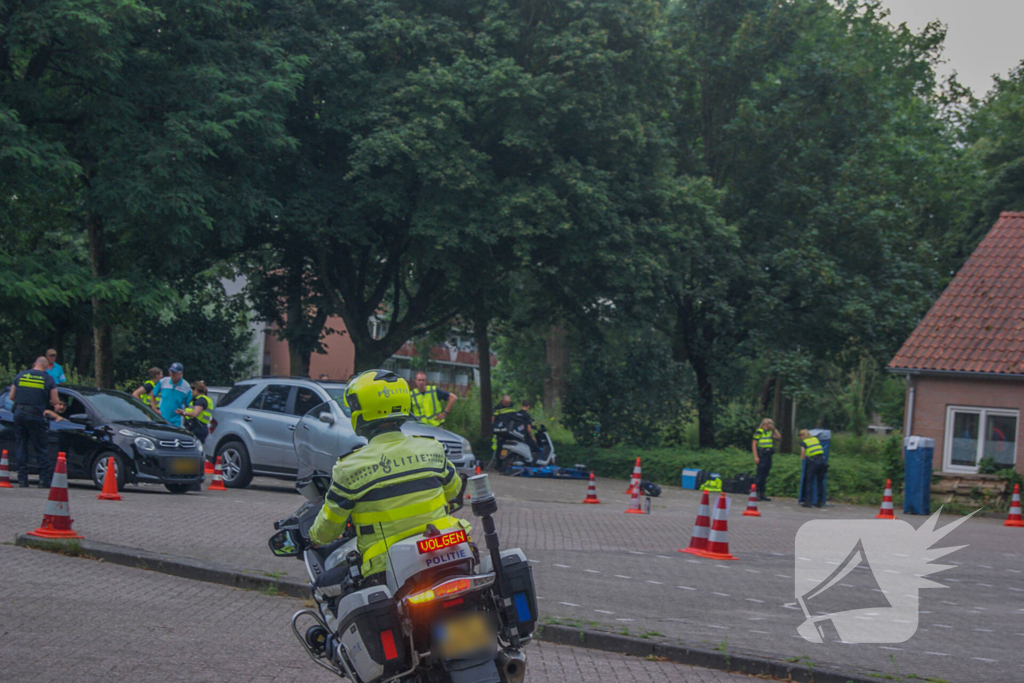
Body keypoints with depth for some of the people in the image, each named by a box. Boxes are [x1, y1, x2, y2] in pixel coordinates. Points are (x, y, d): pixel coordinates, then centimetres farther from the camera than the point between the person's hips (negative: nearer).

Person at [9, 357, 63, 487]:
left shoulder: (20, 376, 8)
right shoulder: (49, 379, -1)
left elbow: (11, 396, 11)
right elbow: (55, 401, -2)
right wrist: (57, 406, 20)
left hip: (19, 413, 3)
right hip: (36, 416, -3)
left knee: (20, 447, 9)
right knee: (41, 449, 5)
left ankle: (22, 479, 7)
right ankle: (45, 479, 2)